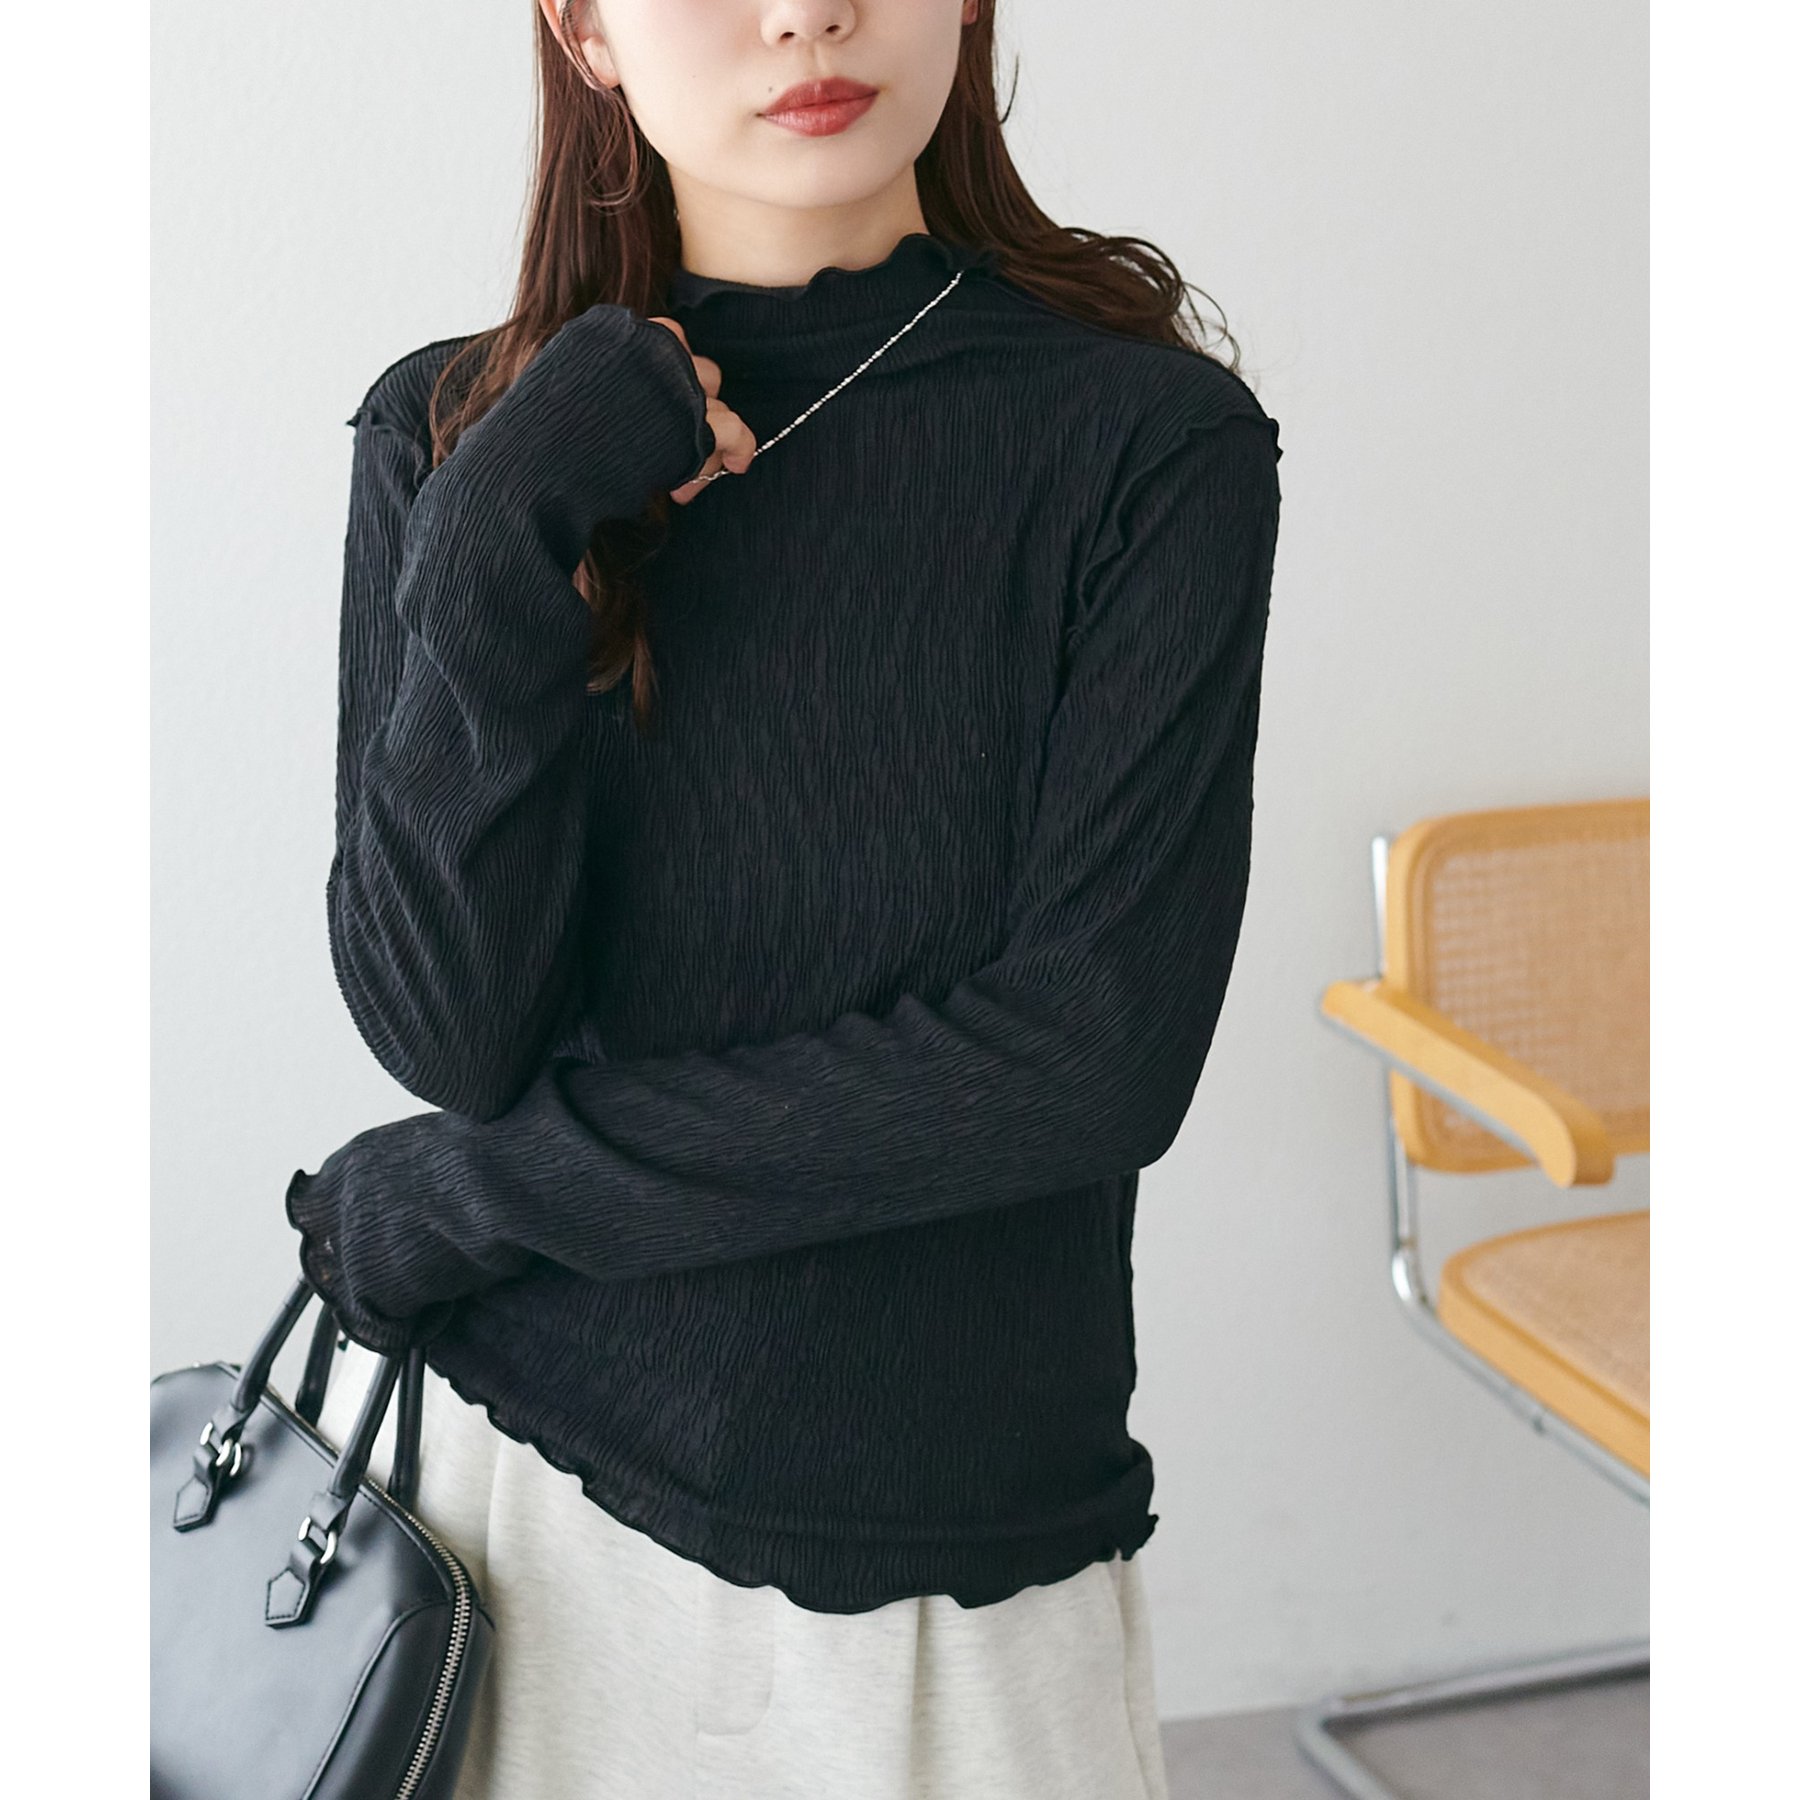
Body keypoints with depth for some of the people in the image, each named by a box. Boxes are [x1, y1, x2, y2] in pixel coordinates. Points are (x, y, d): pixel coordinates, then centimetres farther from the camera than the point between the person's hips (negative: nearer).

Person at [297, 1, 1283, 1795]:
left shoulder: (1152, 436, -11)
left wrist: (464, 1193, -12)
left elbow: (1097, 1048, -18)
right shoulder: (451, 433, -3)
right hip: (492, 1462, 2)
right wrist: (498, 548, -21)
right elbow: (447, 1026, -10)